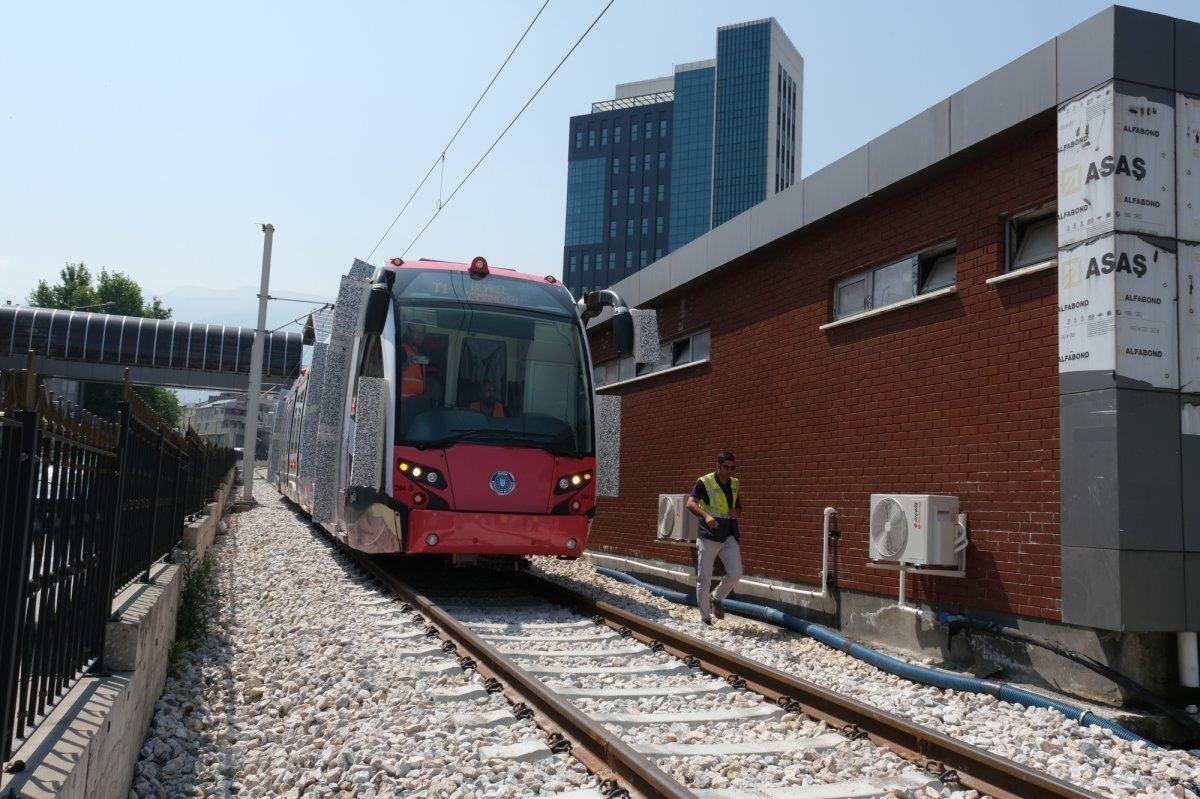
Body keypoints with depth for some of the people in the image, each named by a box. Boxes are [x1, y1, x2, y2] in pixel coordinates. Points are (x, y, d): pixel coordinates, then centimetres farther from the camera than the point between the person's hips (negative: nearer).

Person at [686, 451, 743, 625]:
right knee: (704, 579, 1)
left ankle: (716, 598, 18)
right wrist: (706, 515, -35)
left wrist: (736, 511, 1)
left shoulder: (734, 483, 11)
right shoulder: (704, 482, -8)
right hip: (708, 537, -4)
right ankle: (705, 618, 14)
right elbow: (691, 503, -18)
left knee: (735, 573, -10)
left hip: (729, 537, 5)